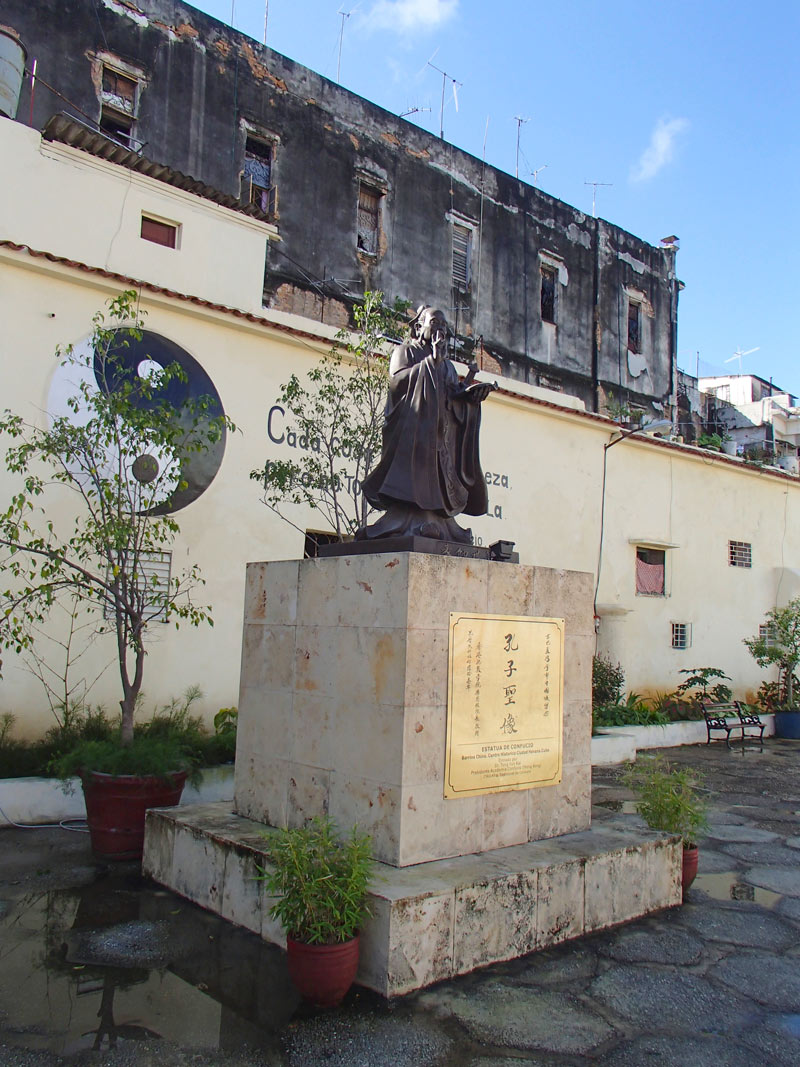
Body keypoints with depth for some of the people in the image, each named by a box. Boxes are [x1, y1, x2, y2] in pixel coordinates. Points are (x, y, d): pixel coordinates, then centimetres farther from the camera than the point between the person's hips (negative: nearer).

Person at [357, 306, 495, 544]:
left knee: (439, 476, -4)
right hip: (412, 425, -6)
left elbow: (454, 395, 17)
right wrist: (430, 361, -10)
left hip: (440, 430, 6)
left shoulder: (446, 363, 26)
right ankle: (410, 526, -25)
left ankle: (437, 524, -9)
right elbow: (396, 379, -9)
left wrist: (471, 389, -4)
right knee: (413, 473, -18)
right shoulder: (406, 350, 9)